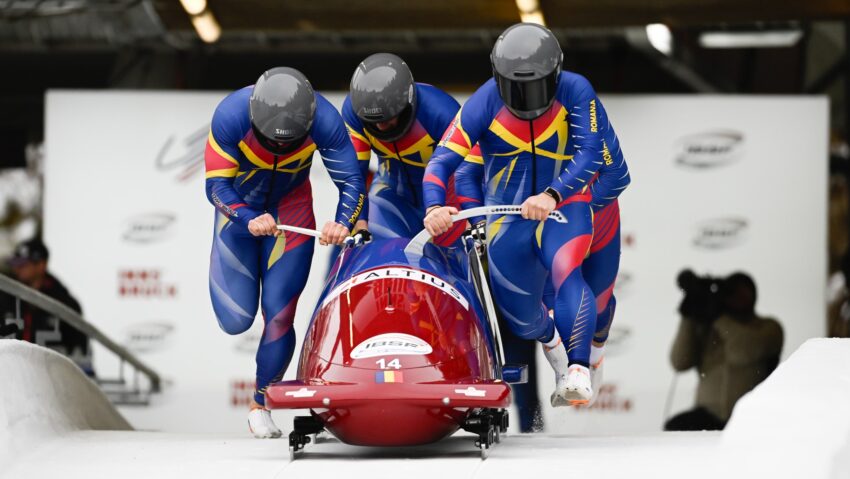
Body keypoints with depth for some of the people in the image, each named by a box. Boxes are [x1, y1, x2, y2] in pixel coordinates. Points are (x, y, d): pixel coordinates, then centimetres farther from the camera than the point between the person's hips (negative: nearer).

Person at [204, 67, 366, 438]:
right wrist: (249, 221, -44)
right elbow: (216, 186, -25)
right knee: (235, 320, -8)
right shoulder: (231, 116, -31)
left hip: (291, 206, 0)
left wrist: (344, 223, -41)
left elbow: (351, 181, -20)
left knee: (279, 315, -8)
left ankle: (260, 404, 11)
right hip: (240, 207, 0)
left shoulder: (324, 120, -28)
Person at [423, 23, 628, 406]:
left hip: (564, 205, -2)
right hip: (508, 218, 2)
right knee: (522, 320, 12)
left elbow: (590, 154, -27)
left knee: (565, 271, -34)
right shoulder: (485, 103, -16)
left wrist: (552, 195, -43)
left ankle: (578, 373, -36)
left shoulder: (575, 92, -17)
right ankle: (552, 342, 49)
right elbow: (442, 161, -17)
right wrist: (435, 207, -37)